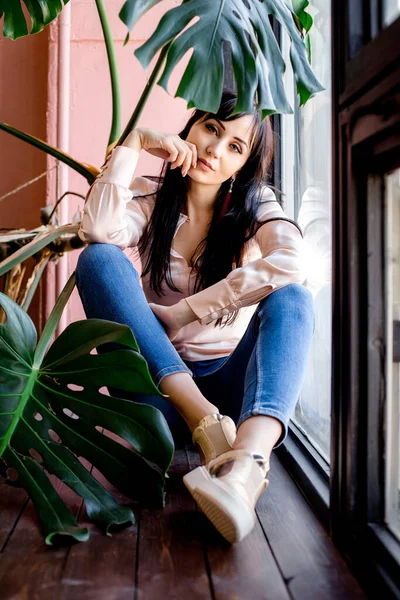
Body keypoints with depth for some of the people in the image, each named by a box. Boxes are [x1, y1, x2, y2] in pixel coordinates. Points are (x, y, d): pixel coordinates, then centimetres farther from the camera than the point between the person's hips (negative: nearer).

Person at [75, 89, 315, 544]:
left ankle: (245, 462, -53)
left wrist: (183, 312, -20)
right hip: (161, 384, 1)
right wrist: (133, 144, -10)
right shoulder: (152, 199, 9)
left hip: (231, 383, 0)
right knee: (99, 259, -17)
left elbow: (289, 263, -19)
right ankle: (206, 422, -33)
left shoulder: (256, 204, 5)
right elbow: (98, 231, -16)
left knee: (292, 300, -26)